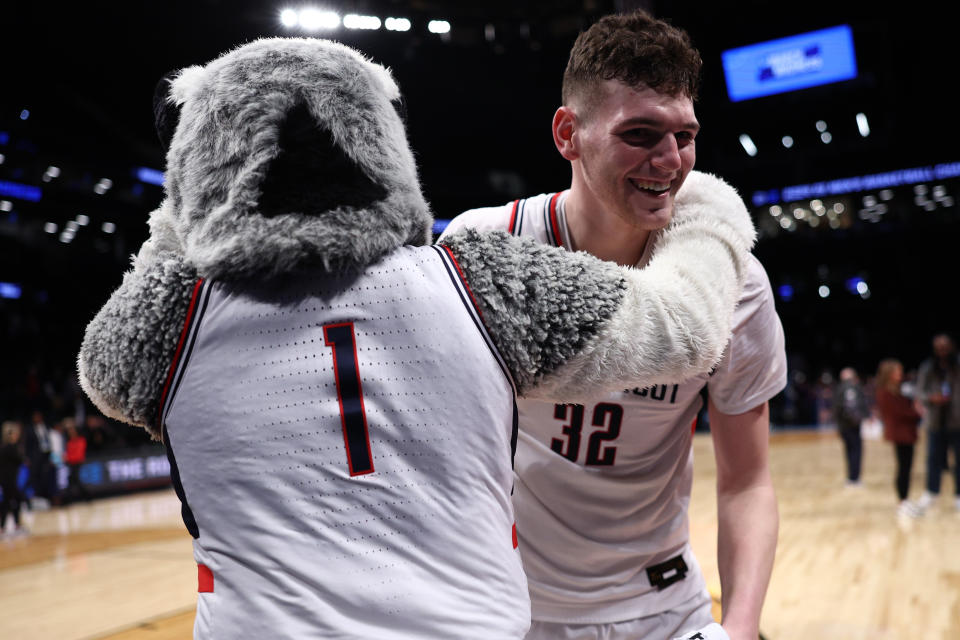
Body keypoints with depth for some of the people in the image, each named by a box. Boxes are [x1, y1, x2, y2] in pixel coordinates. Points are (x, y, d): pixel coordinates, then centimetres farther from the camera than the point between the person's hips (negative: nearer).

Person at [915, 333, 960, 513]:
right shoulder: (927, 368, 2)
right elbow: (920, 392, 3)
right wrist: (932, 398, -15)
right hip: (936, 420, 1)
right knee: (934, 457, 9)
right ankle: (932, 492, 24)